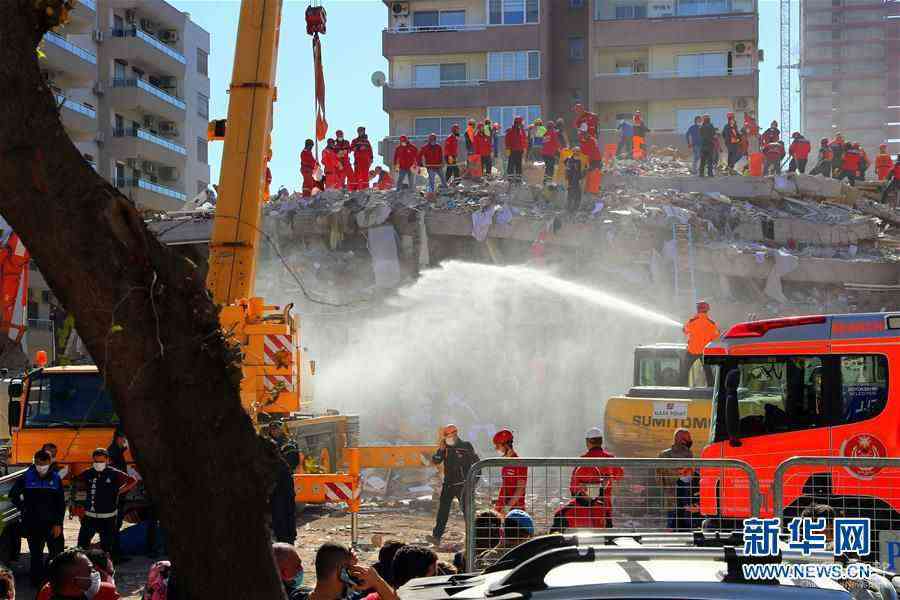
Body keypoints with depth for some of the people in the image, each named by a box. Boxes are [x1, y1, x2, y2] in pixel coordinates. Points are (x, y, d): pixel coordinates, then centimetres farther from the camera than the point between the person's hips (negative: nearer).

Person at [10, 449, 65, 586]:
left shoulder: (56, 478, -1)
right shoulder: (26, 478, -3)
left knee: (57, 552, 0)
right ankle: (37, 581, 15)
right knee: (36, 554, 6)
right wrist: (23, 508, -1)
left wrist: (58, 523, -6)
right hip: (33, 524, -1)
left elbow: (61, 503, 0)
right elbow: (13, 495, 9)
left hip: (52, 523, 1)